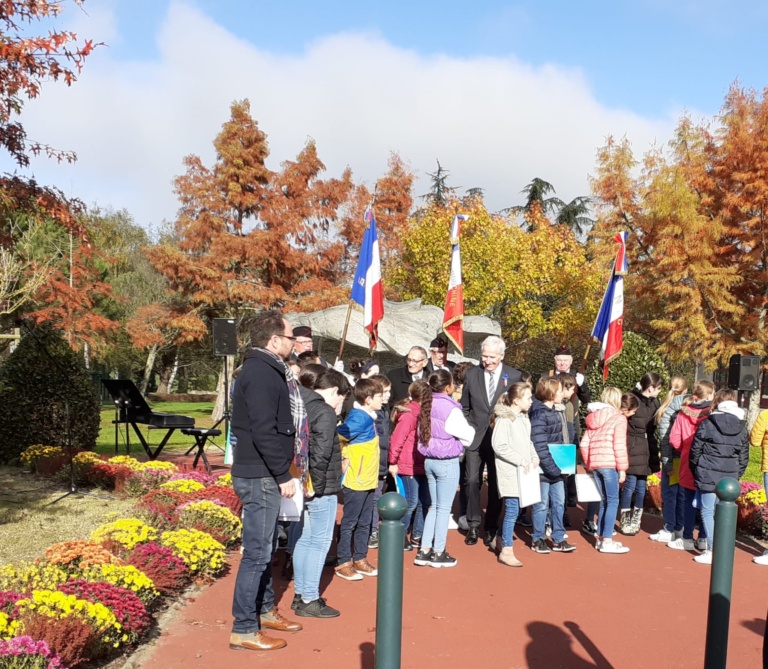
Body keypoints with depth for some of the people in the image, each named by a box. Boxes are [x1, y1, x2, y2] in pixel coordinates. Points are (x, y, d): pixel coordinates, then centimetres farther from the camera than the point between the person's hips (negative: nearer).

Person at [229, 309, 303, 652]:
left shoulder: (267, 369, 13)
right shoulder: (261, 374, -19)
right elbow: (263, 432, -25)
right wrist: (283, 476, -20)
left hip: (263, 474, 10)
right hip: (260, 476, -10)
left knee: (265, 547, 20)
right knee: (257, 552, -2)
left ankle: (265, 610, 35)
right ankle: (244, 630, 9)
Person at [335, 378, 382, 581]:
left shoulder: (368, 417, 8)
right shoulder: (358, 418, -21)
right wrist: (343, 460, -18)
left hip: (368, 480, 9)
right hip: (356, 481, -9)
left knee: (364, 523, 16)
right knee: (349, 523, 3)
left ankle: (360, 560, 27)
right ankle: (344, 564, 13)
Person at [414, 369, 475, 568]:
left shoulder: (427, 406, 2)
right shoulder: (451, 409, -18)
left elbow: (421, 434, 9)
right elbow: (467, 437, -10)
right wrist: (470, 429, 10)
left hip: (429, 460, 7)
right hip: (447, 462, -7)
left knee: (434, 506, 17)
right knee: (444, 508, 6)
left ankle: (424, 551, 18)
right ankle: (438, 553, 15)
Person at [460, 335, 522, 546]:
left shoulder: (514, 376, -2)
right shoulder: (471, 375, 3)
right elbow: (465, 408, 9)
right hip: (475, 437, 1)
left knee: (496, 484, 7)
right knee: (472, 481, -2)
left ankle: (491, 526, 21)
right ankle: (473, 525, 12)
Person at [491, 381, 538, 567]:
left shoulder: (523, 418, 13)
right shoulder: (504, 418, -14)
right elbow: (498, 445, -19)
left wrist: (534, 456, 3)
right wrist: (521, 460, -19)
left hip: (523, 471, 8)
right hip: (510, 472, -8)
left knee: (513, 509, 12)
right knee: (512, 510, -7)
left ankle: (506, 535, 30)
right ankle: (506, 552, 0)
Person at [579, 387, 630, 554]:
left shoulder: (593, 418, 15)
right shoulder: (618, 418, -3)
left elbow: (584, 444, 10)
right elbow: (619, 445, -11)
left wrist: (588, 464, 17)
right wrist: (622, 468, -8)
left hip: (595, 465, 7)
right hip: (609, 464, -6)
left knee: (604, 501, 16)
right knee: (613, 501, -2)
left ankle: (601, 538, 19)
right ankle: (607, 541, -5)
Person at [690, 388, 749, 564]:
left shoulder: (707, 424, -9)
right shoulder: (742, 428, 6)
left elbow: (695, 451, -3)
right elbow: (743, 457, 10)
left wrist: (697, 472, 11)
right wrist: (736, 475, 19)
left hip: (708, 476, -5)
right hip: (730, 478, 5)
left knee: (708, 512, 2)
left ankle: (713, 551, -2)